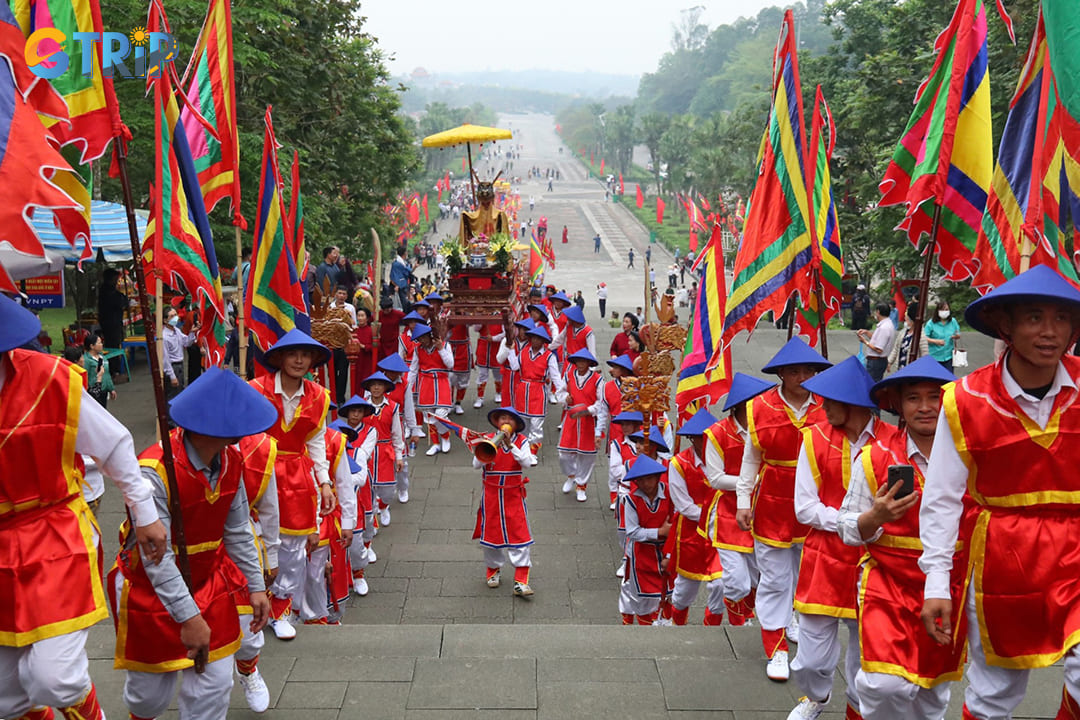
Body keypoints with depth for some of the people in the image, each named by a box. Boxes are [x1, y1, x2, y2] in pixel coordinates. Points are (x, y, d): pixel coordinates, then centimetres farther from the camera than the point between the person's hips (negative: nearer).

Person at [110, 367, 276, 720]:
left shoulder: (231, 461, -8)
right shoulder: (155, 471, -29)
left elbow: (237, 530, 3)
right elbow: (156, 556, -28)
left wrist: (256, 586, 3)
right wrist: (189, 616, -28)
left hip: (207, 582, 5)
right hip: (152, 589, -5)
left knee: (214, 685, 2)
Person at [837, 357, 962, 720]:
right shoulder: (876, 458, -6)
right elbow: (848, 529, -3)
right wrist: (876, 517, -23)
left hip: (949, 589, 2)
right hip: (888, 584, -2)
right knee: (887, 684, -16)